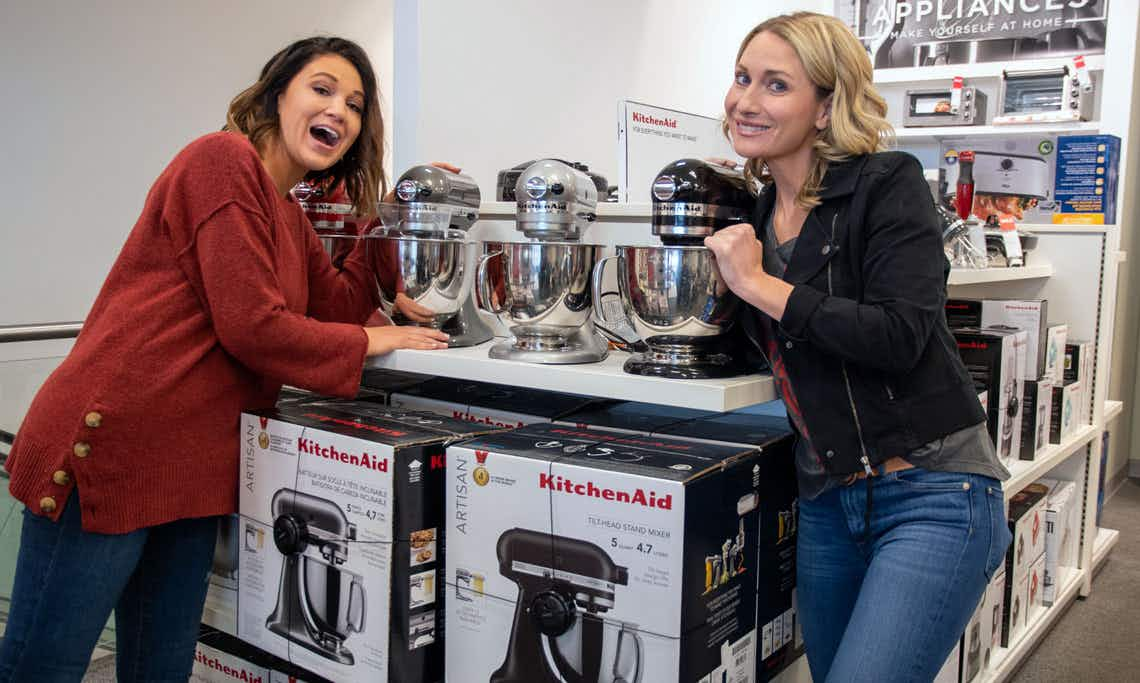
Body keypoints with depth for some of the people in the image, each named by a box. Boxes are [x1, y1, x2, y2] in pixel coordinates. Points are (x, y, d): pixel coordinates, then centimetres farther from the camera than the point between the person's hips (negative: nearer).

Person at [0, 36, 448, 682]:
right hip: (111, 449, -9)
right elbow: (251, 326, -16)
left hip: (192, 470, 9)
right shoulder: (224, 158, -9)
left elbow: (340, 303, 16)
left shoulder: (290, 217, 19)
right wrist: (373, 340, -3)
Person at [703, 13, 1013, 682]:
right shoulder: (761, 213, 10)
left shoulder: (889, 183, -9)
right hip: (827, 503, 7)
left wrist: (758, 284, -15)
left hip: (931, 495, -7)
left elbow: (901, 336, -21)